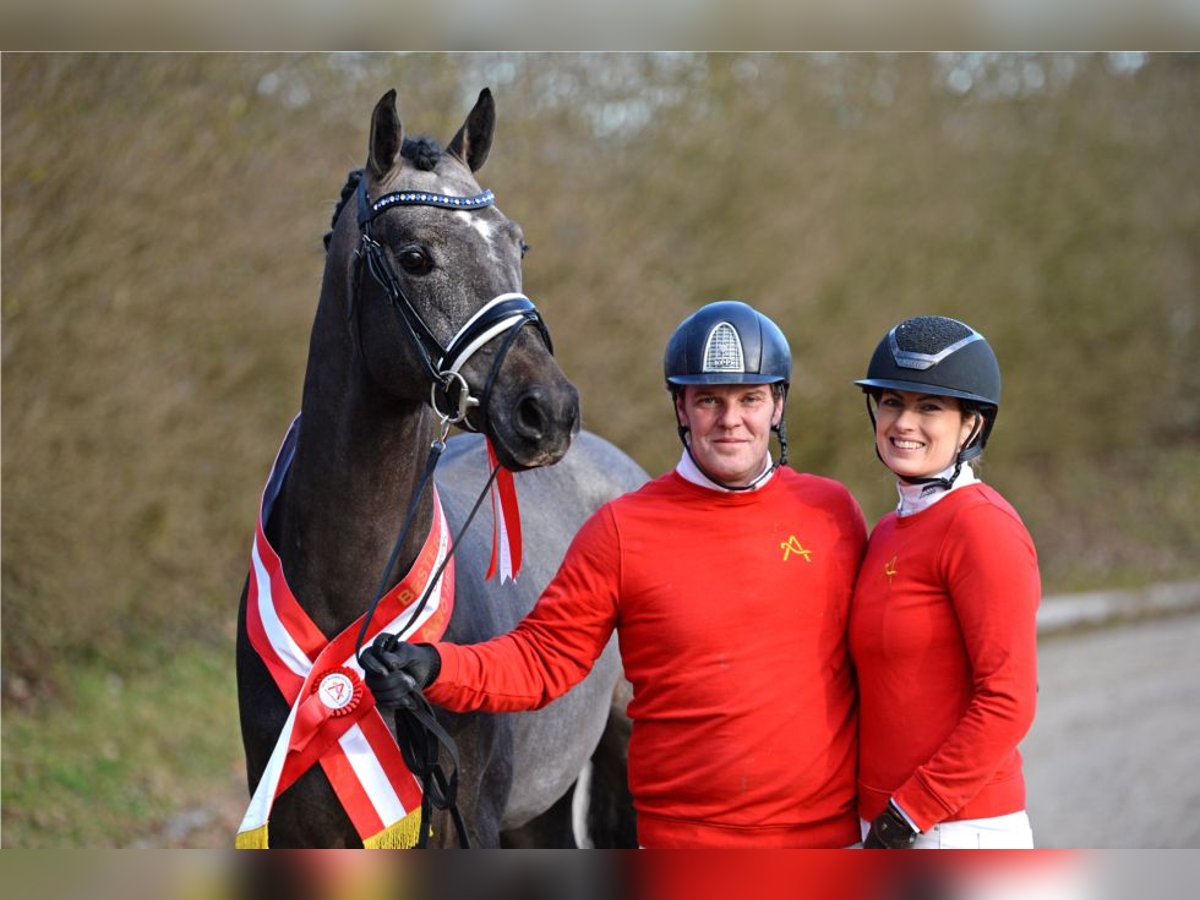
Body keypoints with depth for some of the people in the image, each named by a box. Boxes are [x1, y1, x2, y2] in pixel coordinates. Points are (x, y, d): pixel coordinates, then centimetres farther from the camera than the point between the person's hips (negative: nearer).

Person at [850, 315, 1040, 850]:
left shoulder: (983, 527, -12)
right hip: (889, 831, 8)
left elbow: (1008, 701, -17)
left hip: (961, 833, -8)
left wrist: (909, 811, -16)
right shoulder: (889, 531, 15)